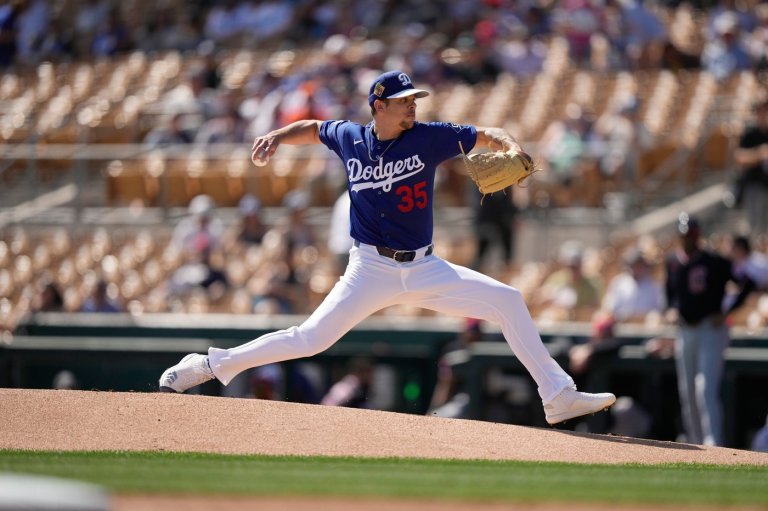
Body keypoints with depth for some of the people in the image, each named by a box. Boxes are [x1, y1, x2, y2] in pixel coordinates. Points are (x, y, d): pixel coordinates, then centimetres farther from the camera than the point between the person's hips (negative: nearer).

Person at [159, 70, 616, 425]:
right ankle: (211, 365, 3)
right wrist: (276, 137, 3)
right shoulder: (349, 138, 0)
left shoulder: (429, 138, -3)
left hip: (424, 268, 2)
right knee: (310, 339, -11)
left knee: (508, 301, -9)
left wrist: (513, 149, -22)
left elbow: (488, 136, -1)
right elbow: (312, 128, 21)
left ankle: (558, 396, -4)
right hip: (371, 270, -2)